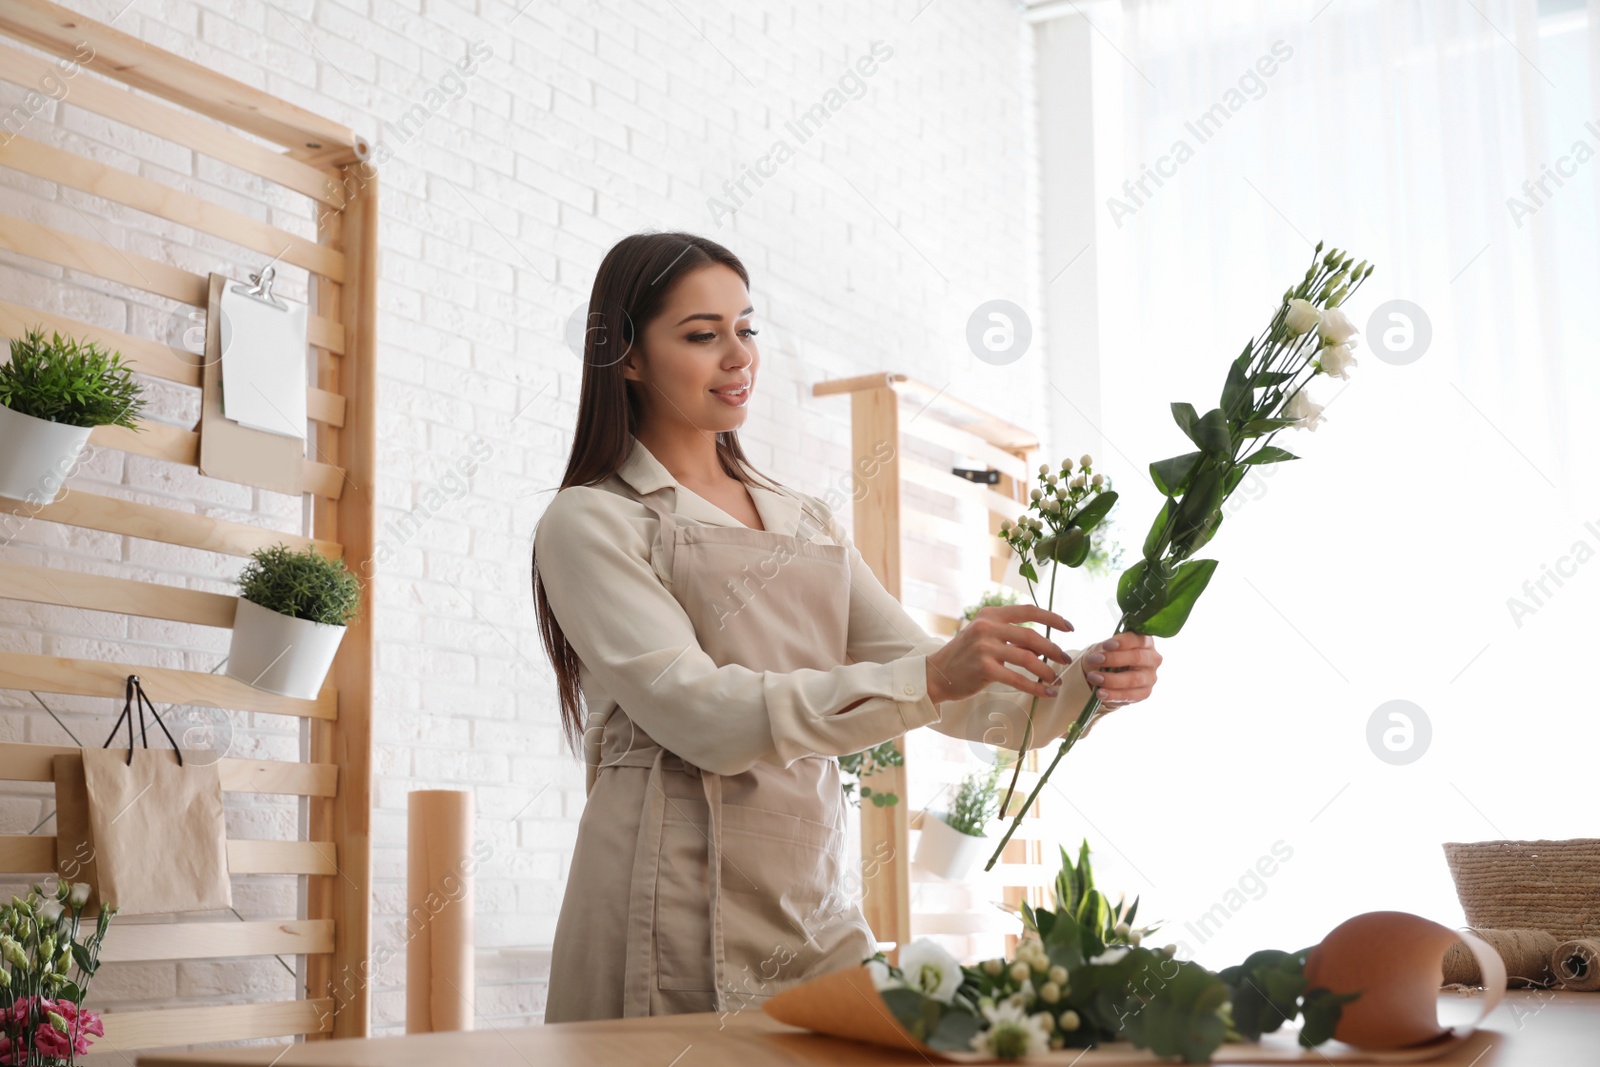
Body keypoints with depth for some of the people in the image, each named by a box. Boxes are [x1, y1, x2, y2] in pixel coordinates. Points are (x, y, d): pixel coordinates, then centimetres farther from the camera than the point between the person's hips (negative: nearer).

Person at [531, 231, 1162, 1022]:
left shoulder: (807, 524, 18)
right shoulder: (588, 522, -1)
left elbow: (930, 675, 9)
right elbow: (701, 717, -15)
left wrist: (1081, 680, -11)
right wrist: (929, 679, -25)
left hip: (814, 914, 5)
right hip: (676, 920, -5)